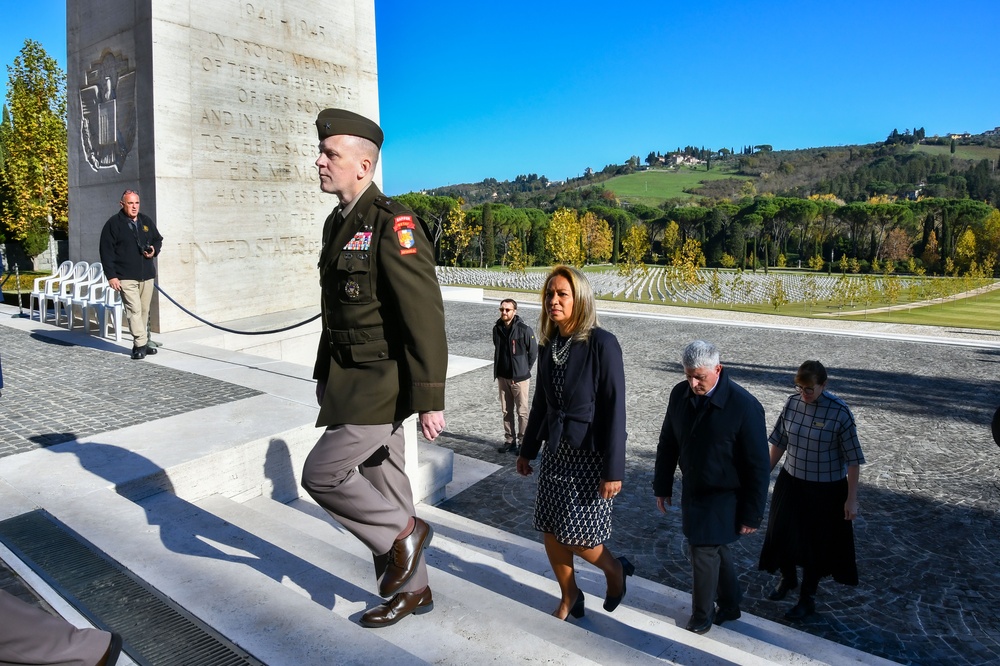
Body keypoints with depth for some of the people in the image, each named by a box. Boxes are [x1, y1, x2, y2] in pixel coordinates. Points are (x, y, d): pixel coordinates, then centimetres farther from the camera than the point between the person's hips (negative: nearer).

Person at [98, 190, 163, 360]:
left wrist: (154, 251, 1)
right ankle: (141, 344, -11)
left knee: (144, 311, 10)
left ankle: (141, 344, 19)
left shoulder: (146, 221, 12)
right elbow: (106, 252, -5)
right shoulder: (113, 224, -3)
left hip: (147, 275, 5)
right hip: (126, 277, -5)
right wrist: (111, 276, -11)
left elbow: (158, 239, 25)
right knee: (134, 310, -13)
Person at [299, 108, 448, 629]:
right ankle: (411, 589, 32)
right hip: (353, 380, 9)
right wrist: (324, 375, 23)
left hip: (383, 384, -9)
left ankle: (402, 533, 16)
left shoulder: (393, 224, -18)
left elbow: (425, 316, -22)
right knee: (382, 487, 16)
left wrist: (430, 400, -23)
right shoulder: (338, 224, 12)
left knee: (321, 474, -6)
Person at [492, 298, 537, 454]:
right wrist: (497, 372, 14)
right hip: (502, 377, 5)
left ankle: (523, 441, 13)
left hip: (519, 378, -5)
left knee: (522, 411, 3)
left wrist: (524, 369, 1)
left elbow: (534, 352, -4)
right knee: (506, 411, 13)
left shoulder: (524, 330, -14)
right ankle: (509, 440, 23)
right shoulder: (497, 329, 2)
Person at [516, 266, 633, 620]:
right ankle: (569, 597, 34)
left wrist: (613, 470, -17)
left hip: (590, 453, -6)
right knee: (550, 531, 11)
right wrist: (527, 449, 17)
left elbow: (615, 408, -16)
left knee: (575, 535, -1)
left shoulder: (602, 344, -16)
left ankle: (615, 570, 30)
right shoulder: (548, 345, 3)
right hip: (555, 450, 6)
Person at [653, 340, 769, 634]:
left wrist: (752, 514, -14)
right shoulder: (680, 394, -8)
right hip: (692, 490, 5)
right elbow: (668, 443, 5)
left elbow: (758, 465, -17)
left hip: (724, 497, -5)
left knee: (704, 552, -2)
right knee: (715, 549, 20)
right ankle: (729, 605, 42)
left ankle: (702, 615, 23)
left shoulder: (744, 406, -24)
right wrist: (662, 486, 9)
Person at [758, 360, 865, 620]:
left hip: (825, 490, -4)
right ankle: (787, 578, 45)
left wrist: (851, 499, -12)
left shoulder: (839, 412, -20)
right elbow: (779, 442, 5)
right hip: (790, 482, 4)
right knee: (782, 534, 16)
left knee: (815, 543, 11)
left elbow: (853, 460, -14)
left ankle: (807, 598, 33)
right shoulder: (792, 402, -7)